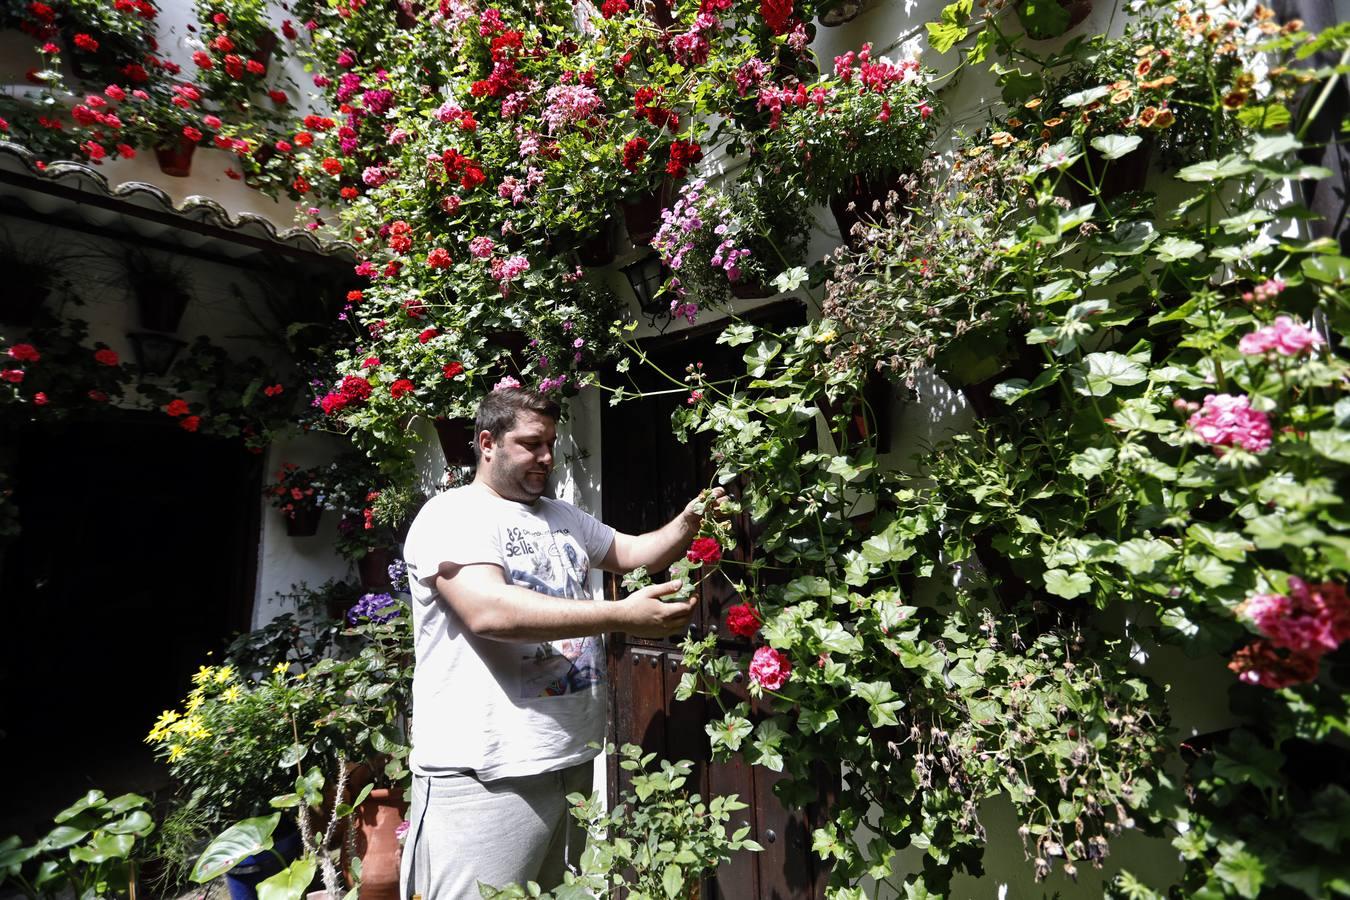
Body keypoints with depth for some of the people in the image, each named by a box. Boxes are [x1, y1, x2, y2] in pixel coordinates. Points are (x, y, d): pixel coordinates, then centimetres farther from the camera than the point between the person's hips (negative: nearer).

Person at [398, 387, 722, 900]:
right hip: (483, 775, -7)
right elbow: (490, 611, -26)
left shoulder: (564, 517, 13)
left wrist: (688, 522, -2)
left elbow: (634, 553, 18)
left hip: (573, 759, 8)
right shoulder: (451, 515, -11)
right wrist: (622, 617, -29)